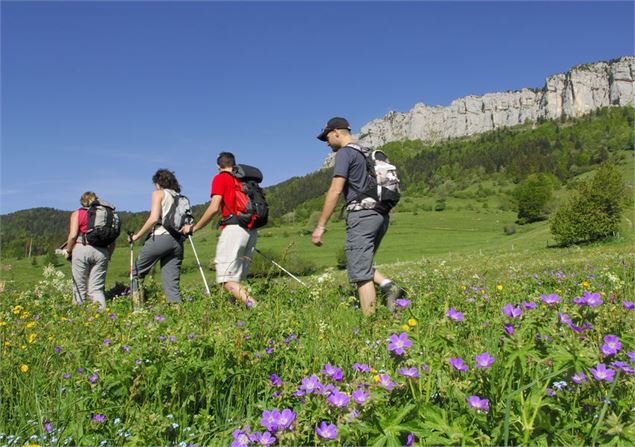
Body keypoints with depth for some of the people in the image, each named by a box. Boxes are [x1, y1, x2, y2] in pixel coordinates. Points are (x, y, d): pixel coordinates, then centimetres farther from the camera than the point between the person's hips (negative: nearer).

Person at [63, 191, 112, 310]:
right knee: (96, 289, 4)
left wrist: (68, 251, 9)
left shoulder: (77, 213, 7)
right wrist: (108, 256, 21)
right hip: (101, 251, 2)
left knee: (79, 288, 7)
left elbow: (73, 235, -5)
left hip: (81, 250, -2)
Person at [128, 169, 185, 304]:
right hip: (177, 240, 5)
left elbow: (154, 218, -8)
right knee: (172, 283, 4)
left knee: (137, 272, 9)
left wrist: (137, 236, -2)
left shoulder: (159, 193, 6)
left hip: (160, 236, -5)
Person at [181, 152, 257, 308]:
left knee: (227, 280, -11)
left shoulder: (220, 178, 5)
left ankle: (254, 306, -26)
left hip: (234, 229, -7)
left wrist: (193, 228, 2)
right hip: (252, 230, 7)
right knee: (237, 279, 11)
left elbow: (214, 208, -6)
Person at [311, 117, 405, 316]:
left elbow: (335, 190, -12)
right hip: (381, 215, 9)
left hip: (362, 214, -9)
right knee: (362, 264, 17)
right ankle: (389, 286, -3)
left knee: (360, 273, -7)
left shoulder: (344, 153, -4)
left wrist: (320, 226, -12)